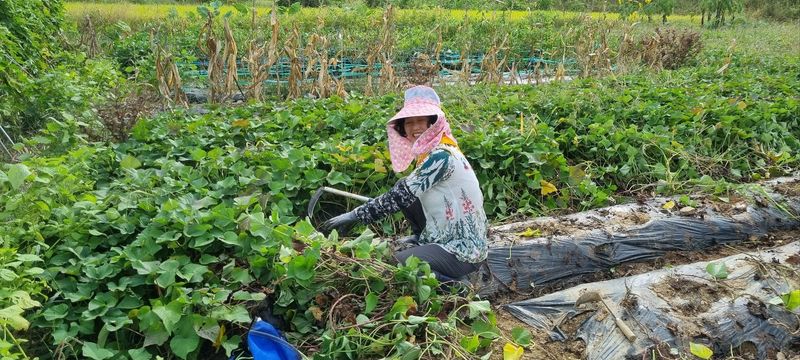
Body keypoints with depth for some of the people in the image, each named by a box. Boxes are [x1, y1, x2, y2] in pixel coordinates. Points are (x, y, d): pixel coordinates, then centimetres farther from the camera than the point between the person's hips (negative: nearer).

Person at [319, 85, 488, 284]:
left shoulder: (441, 156, -20)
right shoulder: (435, 152, 7)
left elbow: (401, 195, -21)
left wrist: (355, 215, -16)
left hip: (462, 251, -9)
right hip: (456, 239, 9)